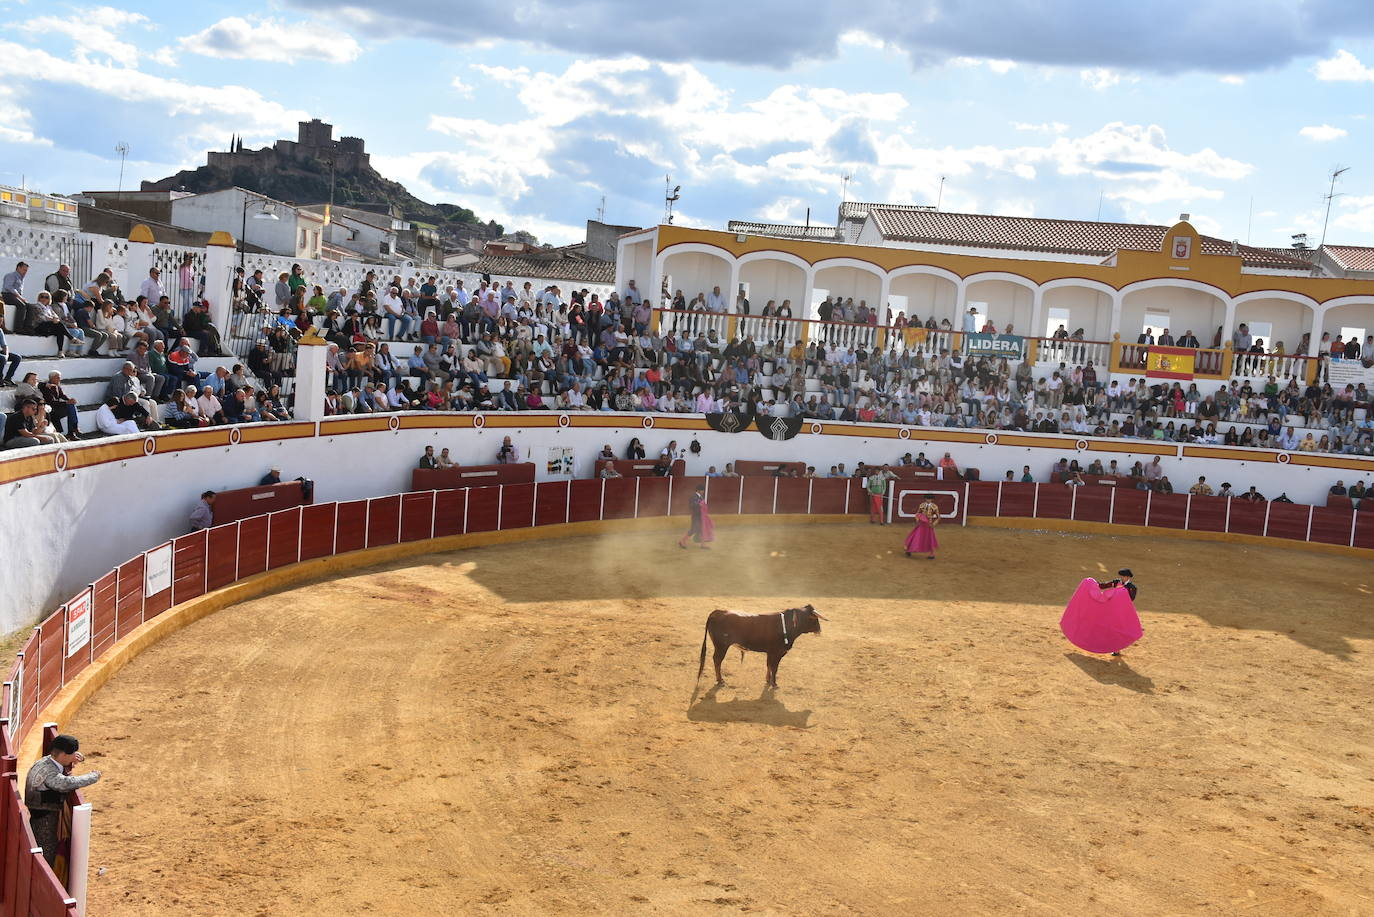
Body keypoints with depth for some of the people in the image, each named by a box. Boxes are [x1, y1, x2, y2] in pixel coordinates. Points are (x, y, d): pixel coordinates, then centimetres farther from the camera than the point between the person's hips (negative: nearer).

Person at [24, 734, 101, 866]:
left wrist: (74, 759, 2)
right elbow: (68, 783, -38)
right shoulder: (46, 770, -27)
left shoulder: (49, 760, 2)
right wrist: (94, 776, -24)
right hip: (42, 819, -10)